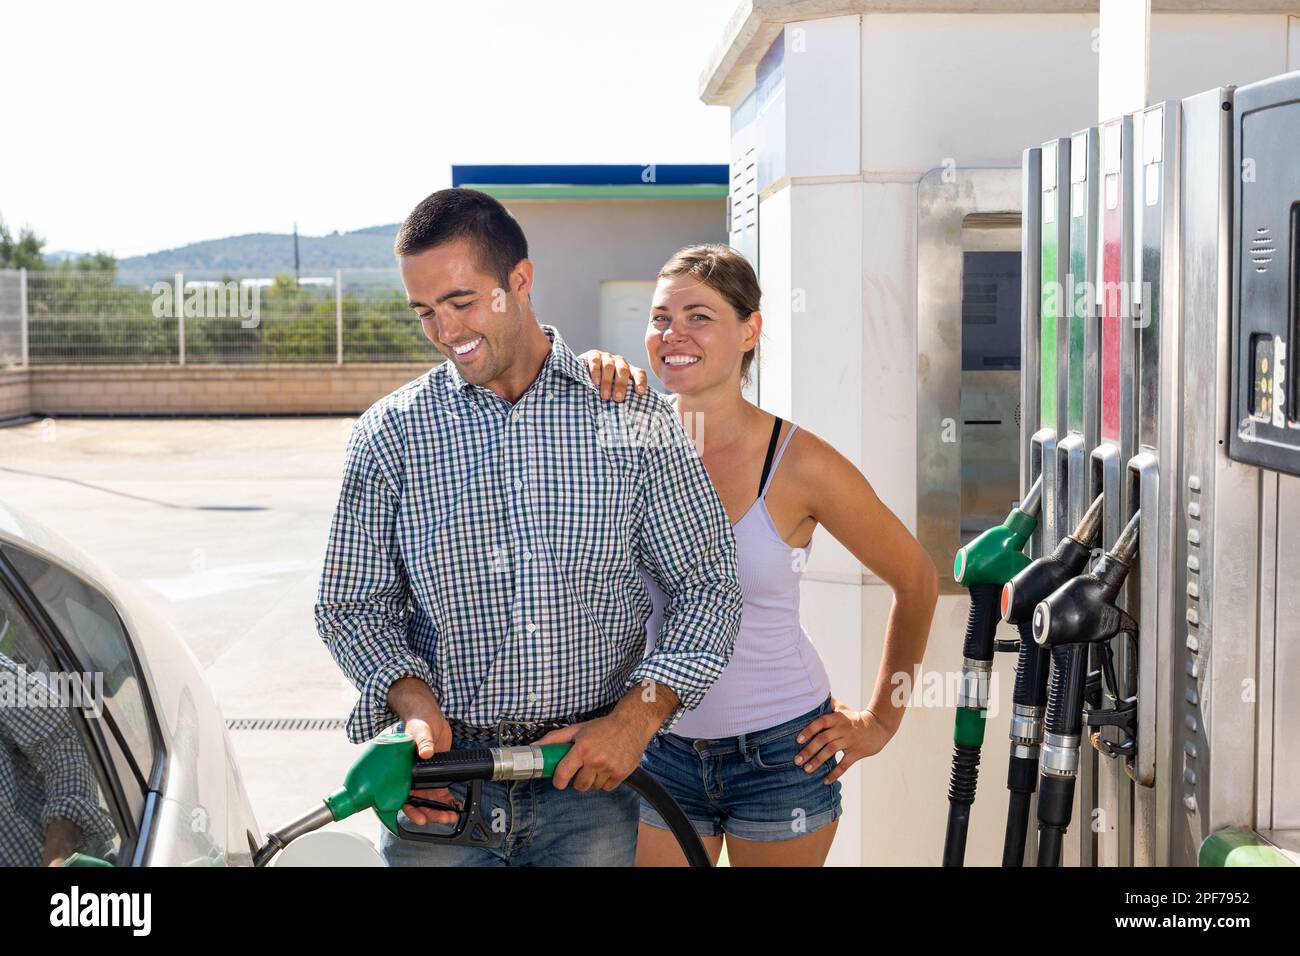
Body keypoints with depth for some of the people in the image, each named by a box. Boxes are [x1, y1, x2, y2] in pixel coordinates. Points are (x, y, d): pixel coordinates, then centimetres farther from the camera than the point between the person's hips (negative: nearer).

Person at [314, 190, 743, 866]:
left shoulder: (633, 415, -1)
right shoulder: (388, 435, 2)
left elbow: (707, 587, 0)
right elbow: (352, 602, 4)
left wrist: (637, 716, -12)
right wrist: (414, 703, -14)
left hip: (589, 782, 0)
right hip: (441, 787, 1)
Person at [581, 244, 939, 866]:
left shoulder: (800, 464, -13)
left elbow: (915, 580, -1)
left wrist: (881, 721, 4)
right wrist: (581, 382, -26)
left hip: (780, 751, -2)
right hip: (660, 750, 3)